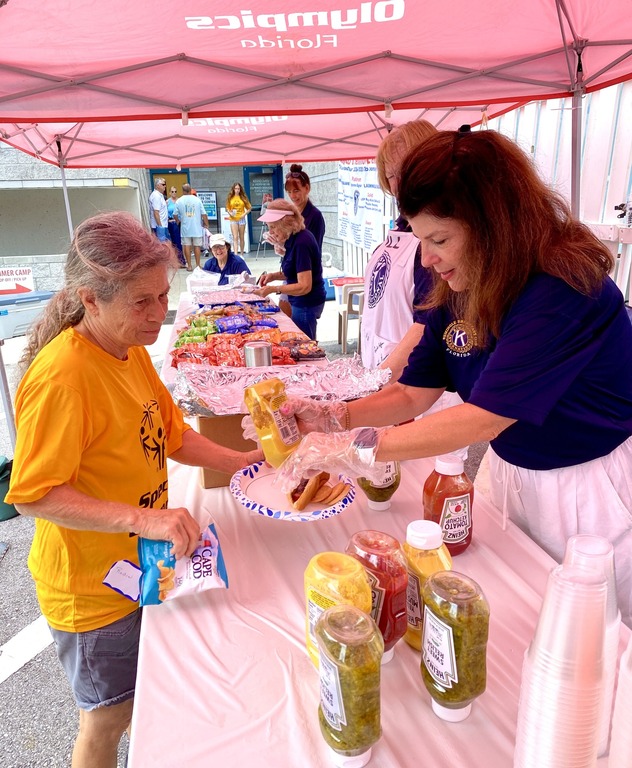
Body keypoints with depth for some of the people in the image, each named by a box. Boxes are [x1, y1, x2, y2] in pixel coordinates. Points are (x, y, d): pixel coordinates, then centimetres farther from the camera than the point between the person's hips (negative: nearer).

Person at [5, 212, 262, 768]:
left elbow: (171, 436, 6)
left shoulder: (132, 352, -2)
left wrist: (240, 462, -6)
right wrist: (144, 518, -34)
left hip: (138, 568, 8)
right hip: (91, 589, -7)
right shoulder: (62, 376, -29)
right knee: (109, 717, 16)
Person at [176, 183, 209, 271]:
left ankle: (189, 266, 6)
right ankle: (197, 265, 10)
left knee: (187, 246, 5)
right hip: (197, 227, 0)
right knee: (197, 246, 6)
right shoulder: (197, 199, -3)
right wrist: (206, 224, 7)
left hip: (185, 228, 0)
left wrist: (178, 221, 24)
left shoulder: (179, 201, -2)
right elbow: (203, 214, -5)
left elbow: (176, 215, 4)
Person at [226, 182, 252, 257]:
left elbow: (249, 208, 8)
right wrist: (230, 213, -12)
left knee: (242, 237, 8)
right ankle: (235, 254, -14)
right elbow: (227, 208, 8)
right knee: (235, 237, -9)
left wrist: (245, 214, -7)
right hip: (233, 219, -1)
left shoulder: (243, 197, 4)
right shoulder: (230, 198, 5)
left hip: (241, 219, 1)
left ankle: (241, 254, 18)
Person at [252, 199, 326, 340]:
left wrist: (274, 289, -32)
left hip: (307, 304, -10)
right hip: (301, 302, 10)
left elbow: (305, 286, -26)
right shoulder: (294, 238, 6)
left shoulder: (301, 243, -23)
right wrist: (274, 276, 2)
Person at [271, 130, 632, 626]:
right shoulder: (456, 296, -5)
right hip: (512, 475, 6)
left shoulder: (565, 288, -28)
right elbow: (412, 395, -3)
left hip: (591, 491, -6)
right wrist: (330, 418, -18)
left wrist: (354, 449, -32)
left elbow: (482, 418, -33)